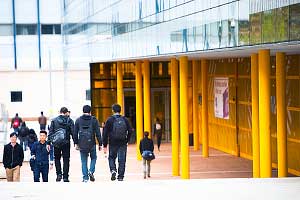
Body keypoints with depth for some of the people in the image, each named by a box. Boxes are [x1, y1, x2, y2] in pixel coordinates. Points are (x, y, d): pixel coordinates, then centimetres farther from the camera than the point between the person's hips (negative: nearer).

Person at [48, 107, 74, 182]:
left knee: (57, 158, 18)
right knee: (66, 160, 7)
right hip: (66, 143, -1)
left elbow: (50, 132, -2)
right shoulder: (69, 121, -3)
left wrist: (48, 143, -1)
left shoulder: (54, 120, 0)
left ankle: (59, 174, 4)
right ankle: (65, 177, 6)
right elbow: (73, 132, -5)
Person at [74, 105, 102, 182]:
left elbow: (75, 133, 5)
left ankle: (85, 177, 5)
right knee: (93, 158, 18)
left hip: (82, 144, 1)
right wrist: (100, 144, 2)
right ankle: (91, 171, -4)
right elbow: (98, 133, -3)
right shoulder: (94, 120, -2)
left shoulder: (78, 120, 4)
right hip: (91, 143, -1)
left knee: (84, 161, 8)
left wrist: (76, 143, 12)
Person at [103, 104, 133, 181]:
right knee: (122, 160, 6)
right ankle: (120, 176, 5)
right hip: (123, 144, 1)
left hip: (113, 143, -1)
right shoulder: (125, 120, 2)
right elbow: (130, 131, 2)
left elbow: (105, 133, -5)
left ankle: (113, 170, -8)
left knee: (111, 158, 15)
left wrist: (105, 145, -1)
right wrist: (126, 140, 15)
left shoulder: (110, 120, -4)